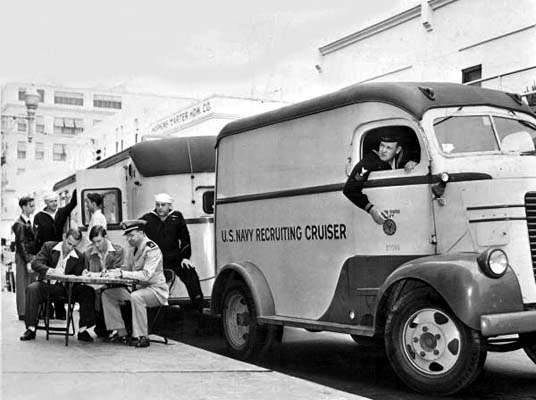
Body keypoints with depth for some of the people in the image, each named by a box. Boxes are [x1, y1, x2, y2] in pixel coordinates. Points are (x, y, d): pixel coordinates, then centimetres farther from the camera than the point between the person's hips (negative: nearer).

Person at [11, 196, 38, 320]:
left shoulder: (27, 222, 13)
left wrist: (32, 258, 13)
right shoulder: (20, 224, -13)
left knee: (30, 284, 12)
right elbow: (21, 244, -16)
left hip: (30, 256, 8)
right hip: (23, 258, -8)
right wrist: (28, 261, -20)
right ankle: (23, 313, 3)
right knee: (23, 284, -2)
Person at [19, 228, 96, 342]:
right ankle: (31, 329, -24)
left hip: (66, 287, 1)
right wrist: (51, 271, -33)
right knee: (32, 288, -33)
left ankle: (82, 330, -18)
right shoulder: (48, 246, -1)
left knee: (88, 292, -23)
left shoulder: (79, 257, 3)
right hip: (47, 285, -1)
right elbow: (35, 263, -13)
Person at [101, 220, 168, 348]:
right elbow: (130, 270, 13)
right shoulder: (135, 248, 10)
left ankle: (141, 337, -26)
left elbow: (146, 275, -27)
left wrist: (121, 273, -30)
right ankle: (120, 332, 1)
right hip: (138, 288, 9)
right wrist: (115, 272, -7)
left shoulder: (152, 249, -17)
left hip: (156, 290, -9)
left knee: (136, 297, -39)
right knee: (107, 294, 1)